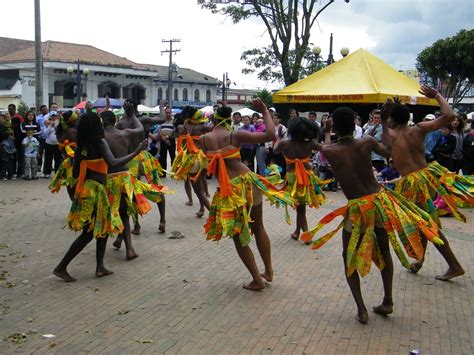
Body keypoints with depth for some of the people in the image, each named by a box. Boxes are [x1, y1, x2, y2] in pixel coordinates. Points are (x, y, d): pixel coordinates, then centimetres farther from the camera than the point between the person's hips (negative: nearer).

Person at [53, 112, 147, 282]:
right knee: (88, 233, 1)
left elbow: (76, 172, 10)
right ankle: (61, 268, 3)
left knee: (104, 227, 17)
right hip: (95, 190, -8)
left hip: (86, 188, 8)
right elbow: (112, 162, -26)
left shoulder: (82, 146, 8)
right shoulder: (100, 142, -11)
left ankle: (100, 267, 19)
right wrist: (136, 152, -22)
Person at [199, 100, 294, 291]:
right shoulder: (235, 135, -6)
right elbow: (270, 135, -10)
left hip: (228, 191, -1)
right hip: (248, 182, 1)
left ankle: (258, 280, 17)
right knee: (258, 229, 21)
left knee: (238, 236, 14)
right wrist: (265, 112, 1)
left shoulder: (204, 139, -2)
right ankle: (269, 272, 31)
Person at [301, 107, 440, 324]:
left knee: (349, 258, 15)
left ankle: (361, 310, 8)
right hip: (380, 200, 3)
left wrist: (327, 132, 34)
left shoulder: (329, 151, -9)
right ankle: (388, 302, 31)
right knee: (383, 251, 22)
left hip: (357, 209, -3)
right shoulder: (367, 142, -5)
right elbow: (388, 153, 16)